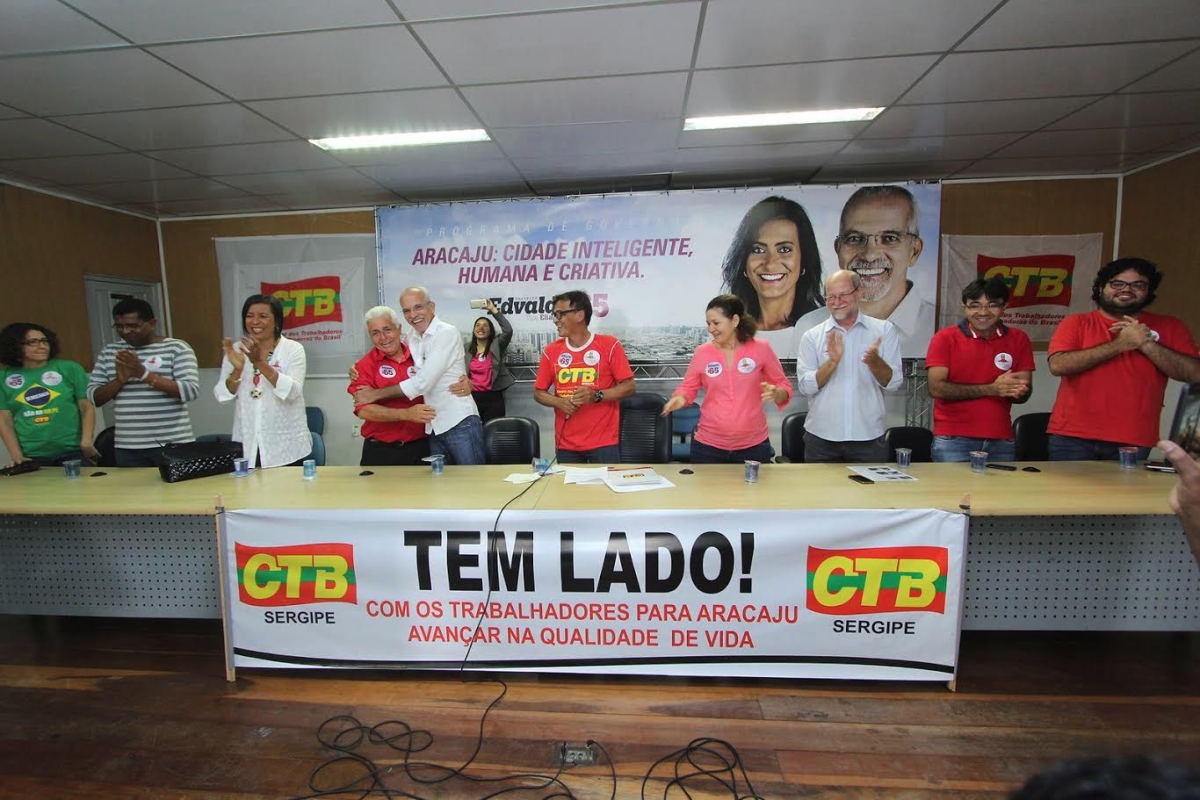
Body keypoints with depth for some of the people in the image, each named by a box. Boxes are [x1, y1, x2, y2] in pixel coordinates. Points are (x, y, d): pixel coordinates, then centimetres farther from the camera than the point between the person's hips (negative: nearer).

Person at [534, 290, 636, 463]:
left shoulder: (609, 345, -4)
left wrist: (597, 396, -18)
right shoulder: (551, 350, 5)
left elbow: (629, 386, -4)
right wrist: (559, 402, -11)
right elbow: (539, 392, 10)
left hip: (604, 442, -3)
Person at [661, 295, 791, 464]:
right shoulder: (702, 352, -2)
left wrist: (775, 394, -18)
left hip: (753, 445, 0)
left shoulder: (761, 349, -4)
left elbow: (784, 386, 4)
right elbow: (688, 387, 8)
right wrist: (680, 398, -14)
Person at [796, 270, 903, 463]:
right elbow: (806, 387, -7)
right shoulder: (812, 336, 1)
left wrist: (875, 362, -21)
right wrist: (832, 362, -22)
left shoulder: (884, 330, 3)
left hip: (869, 438, 0)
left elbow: (894, 383, -1)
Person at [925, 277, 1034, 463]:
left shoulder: (1018, 340, 7)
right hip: (953, 440, -3)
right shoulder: (945, 338, -4)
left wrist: (1019, 390, -17)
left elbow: (1024, 393, 7)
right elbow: (936, 388, -13)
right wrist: (991, 389, -17)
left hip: (1001, 441, 4)